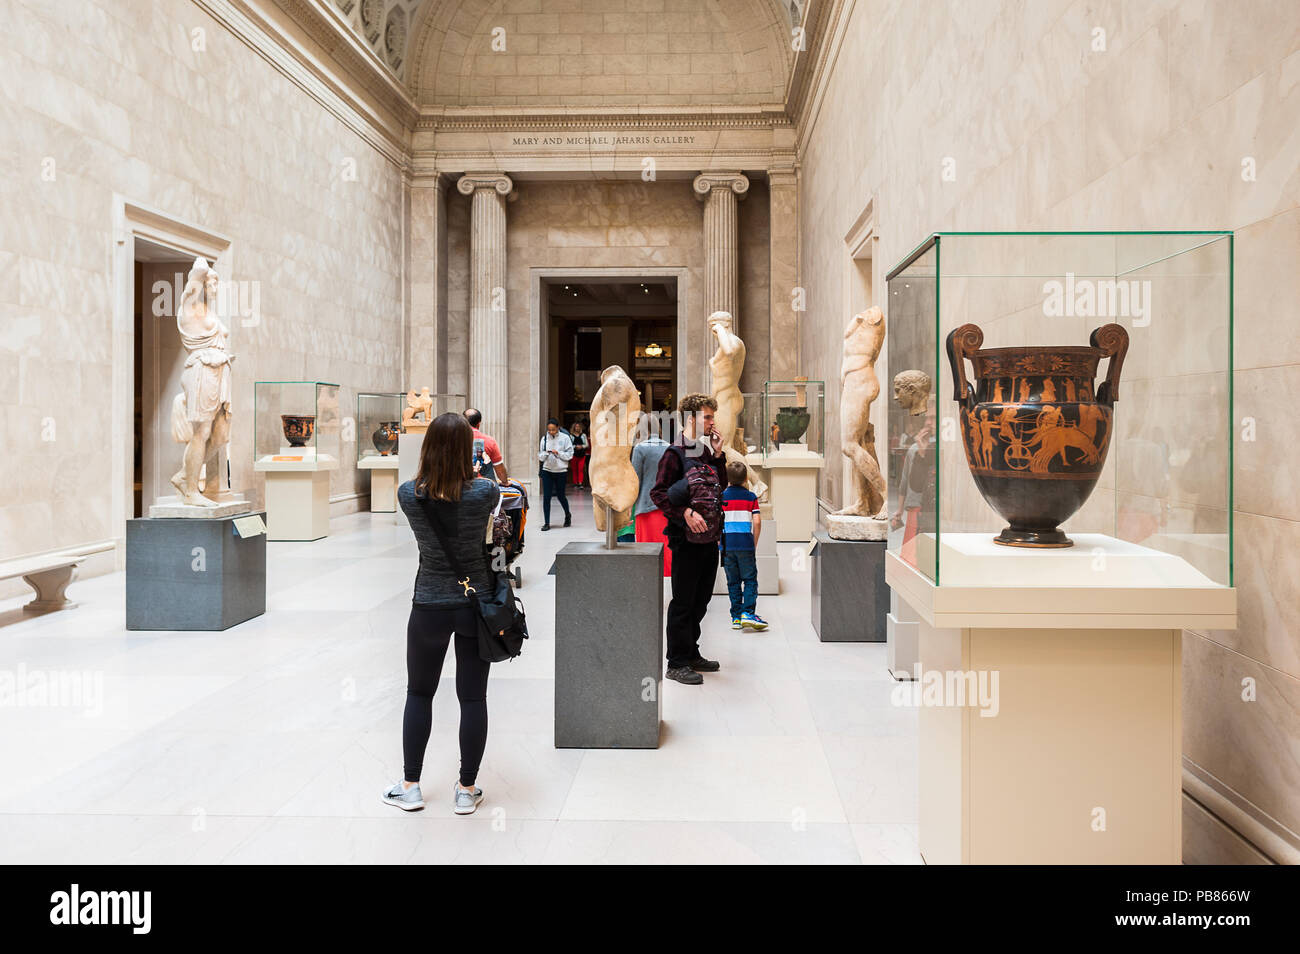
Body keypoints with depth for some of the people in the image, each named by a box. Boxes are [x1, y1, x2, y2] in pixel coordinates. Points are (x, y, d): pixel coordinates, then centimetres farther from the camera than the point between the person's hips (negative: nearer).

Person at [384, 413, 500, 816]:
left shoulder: (408, 494, -12)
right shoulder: (485, 492, -15)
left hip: (429, 607, 1)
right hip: (476, 604, -1)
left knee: (419, 694, 18)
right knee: (473, 698, 9)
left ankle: (410, 787, 26)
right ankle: (466, 790, 19)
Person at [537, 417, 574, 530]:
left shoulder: (565, 438, -4)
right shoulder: (544, 438, 3)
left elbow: (569, 454, -5)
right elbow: (540, 456, 5)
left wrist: (558, 453, -17)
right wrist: (545, 454, -16)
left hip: (561, 471, -2)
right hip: (547, 471, 2)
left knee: (560, 495, 9)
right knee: (546, 497, -2)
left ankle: (567, 515, 37)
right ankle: (546, 523, 4)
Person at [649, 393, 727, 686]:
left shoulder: (706, 451, 14)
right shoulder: (675, 453, -10)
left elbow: (721, 487, 16)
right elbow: (657, 493, -15)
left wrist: (718, 455, 6)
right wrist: (686, 513, -26)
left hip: (709, 535, 8)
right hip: (686, 539, -8)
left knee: (701, 598, 15)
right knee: (683, 601, -1)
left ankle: (691, 654, 27)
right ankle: (677, 663, 8)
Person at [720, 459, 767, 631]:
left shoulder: (721, 497, 3)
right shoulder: (751, 496, 1)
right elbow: (757, 522, -6)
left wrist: (718, 542, 9)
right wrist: (755, 543, 5)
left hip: (727, 544, 2)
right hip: (746, 543, -1)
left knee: (733, 581, 9)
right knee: (750, 579, 6)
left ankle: (736, 617, 9)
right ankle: (748, 613, -8)